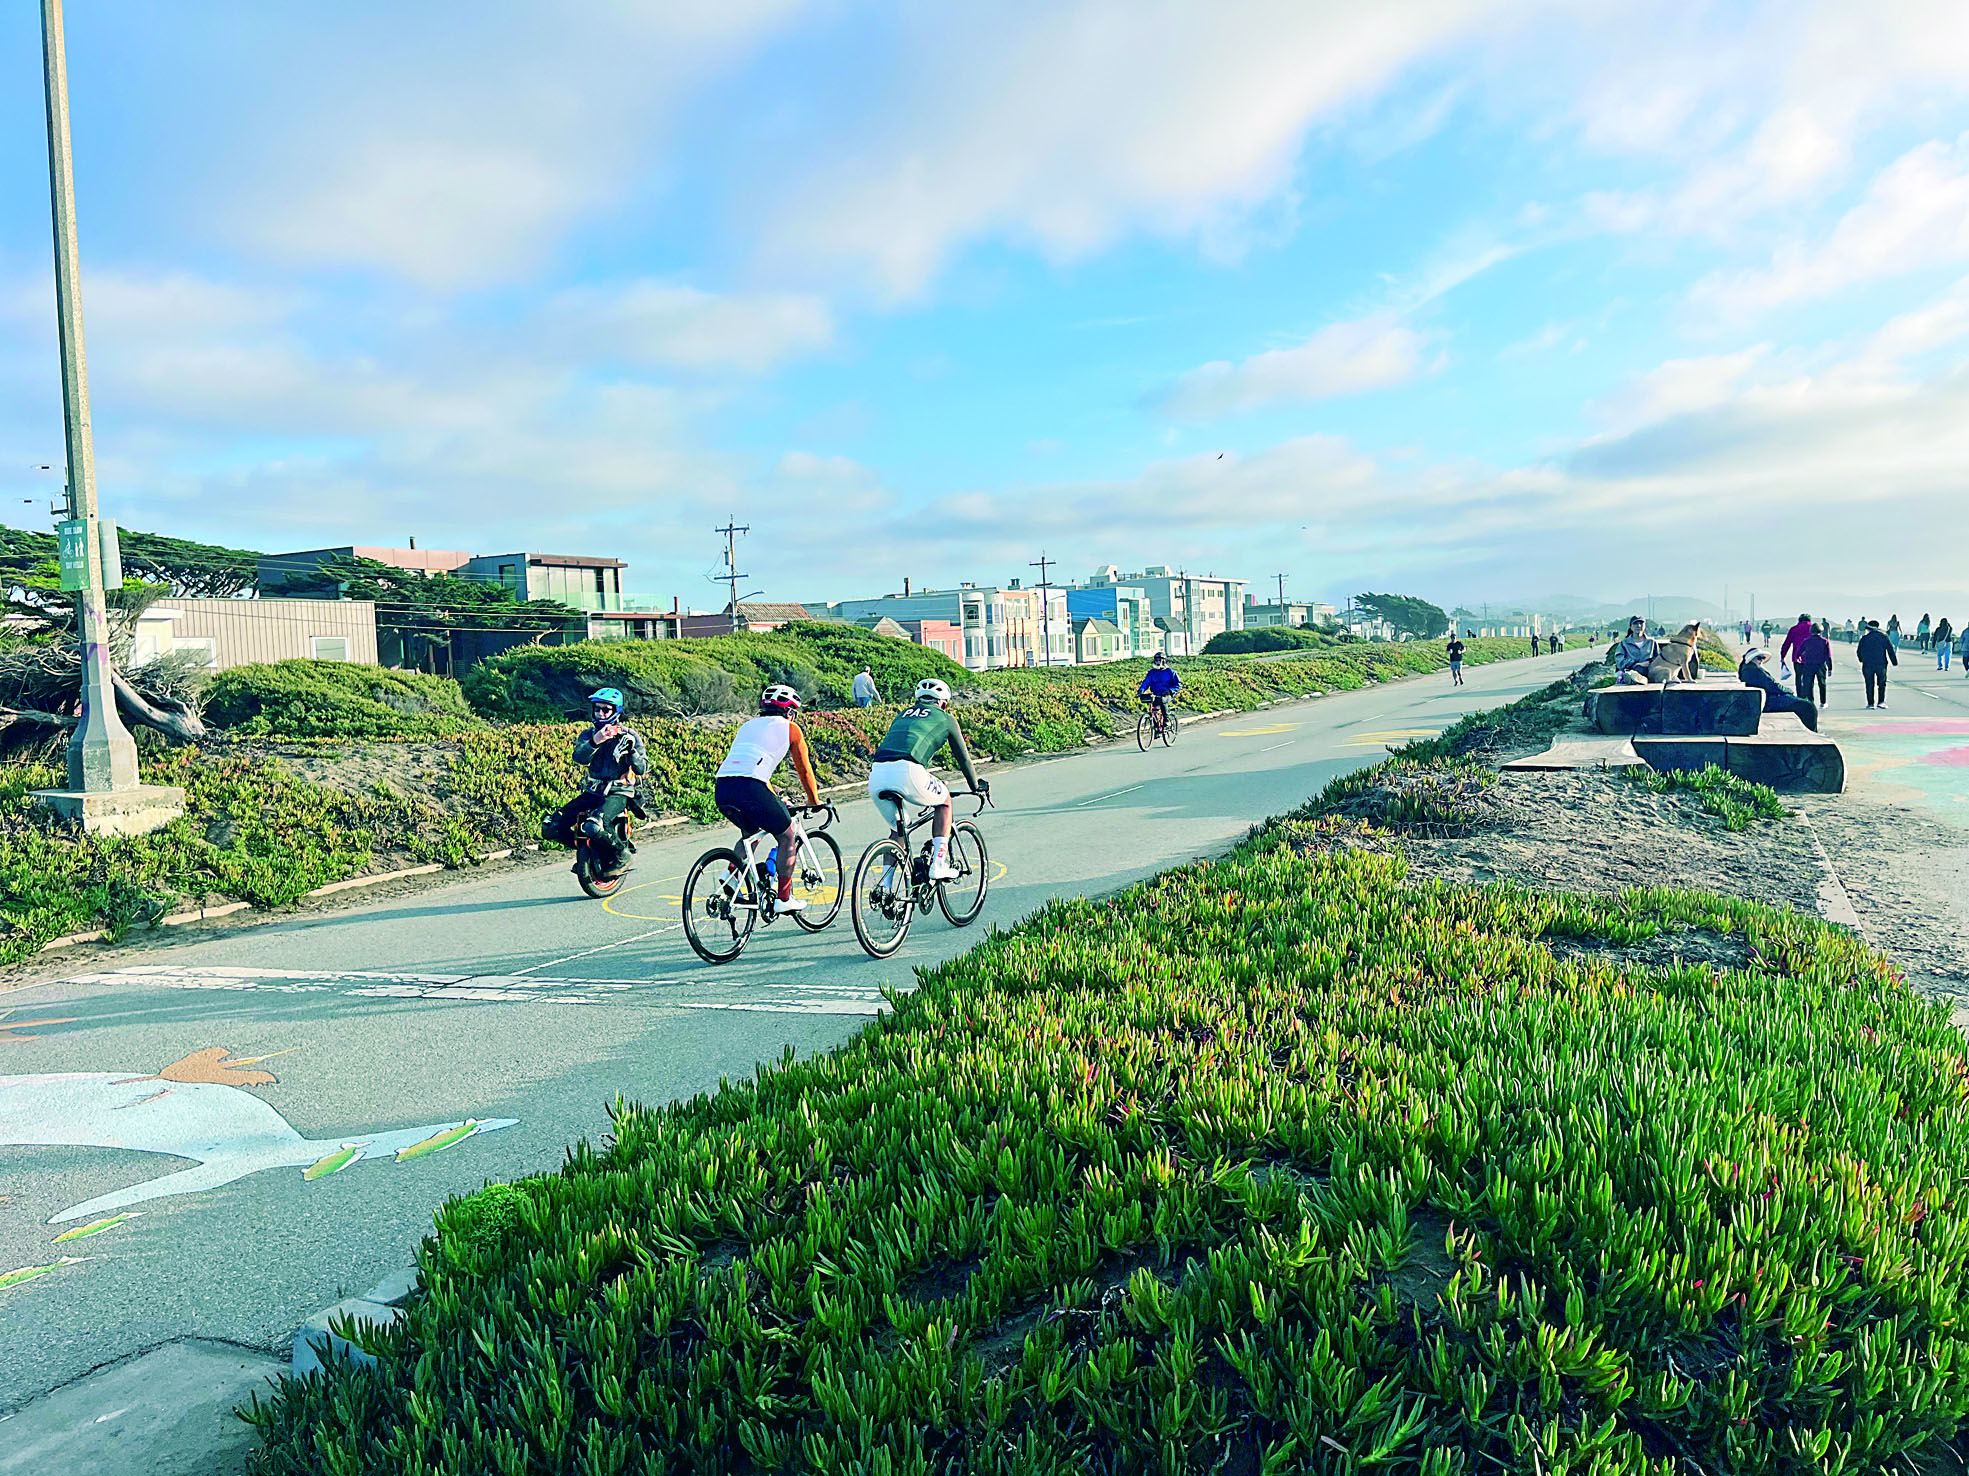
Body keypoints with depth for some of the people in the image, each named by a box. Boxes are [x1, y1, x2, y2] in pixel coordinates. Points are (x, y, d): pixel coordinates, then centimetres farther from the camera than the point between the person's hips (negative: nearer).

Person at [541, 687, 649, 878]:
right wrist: (594, 742, -27)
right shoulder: (588, 734, 10)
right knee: (551, 828, -9)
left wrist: (631, 750, -21)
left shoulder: (629, 735, 1)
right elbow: (579, 757, -11)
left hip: (619, 792, -5)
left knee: (595, 826, -35)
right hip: (592, 791, 5)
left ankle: (621, 856, -7)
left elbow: (642, 769, -5)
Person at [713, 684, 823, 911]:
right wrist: (814, 802, 37)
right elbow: (804, 771, 21)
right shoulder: (789, 728, 15)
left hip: (721, 790, 6)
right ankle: (785, 899, 15)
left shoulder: (747, 725, 31)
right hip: (750, 788, -6)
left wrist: (776, 801, 49)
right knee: (787, 838, 15)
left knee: (751, 833, 33)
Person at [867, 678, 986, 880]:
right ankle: (938, 866, 14)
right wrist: (976, 786, 44)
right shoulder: (945, 718, 21)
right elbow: (963, 757, 28)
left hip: (877, 775, 5)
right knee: (944, 802, 24)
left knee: (897, 828, 25)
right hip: (907, 772, -5)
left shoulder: (903, 714, 35)